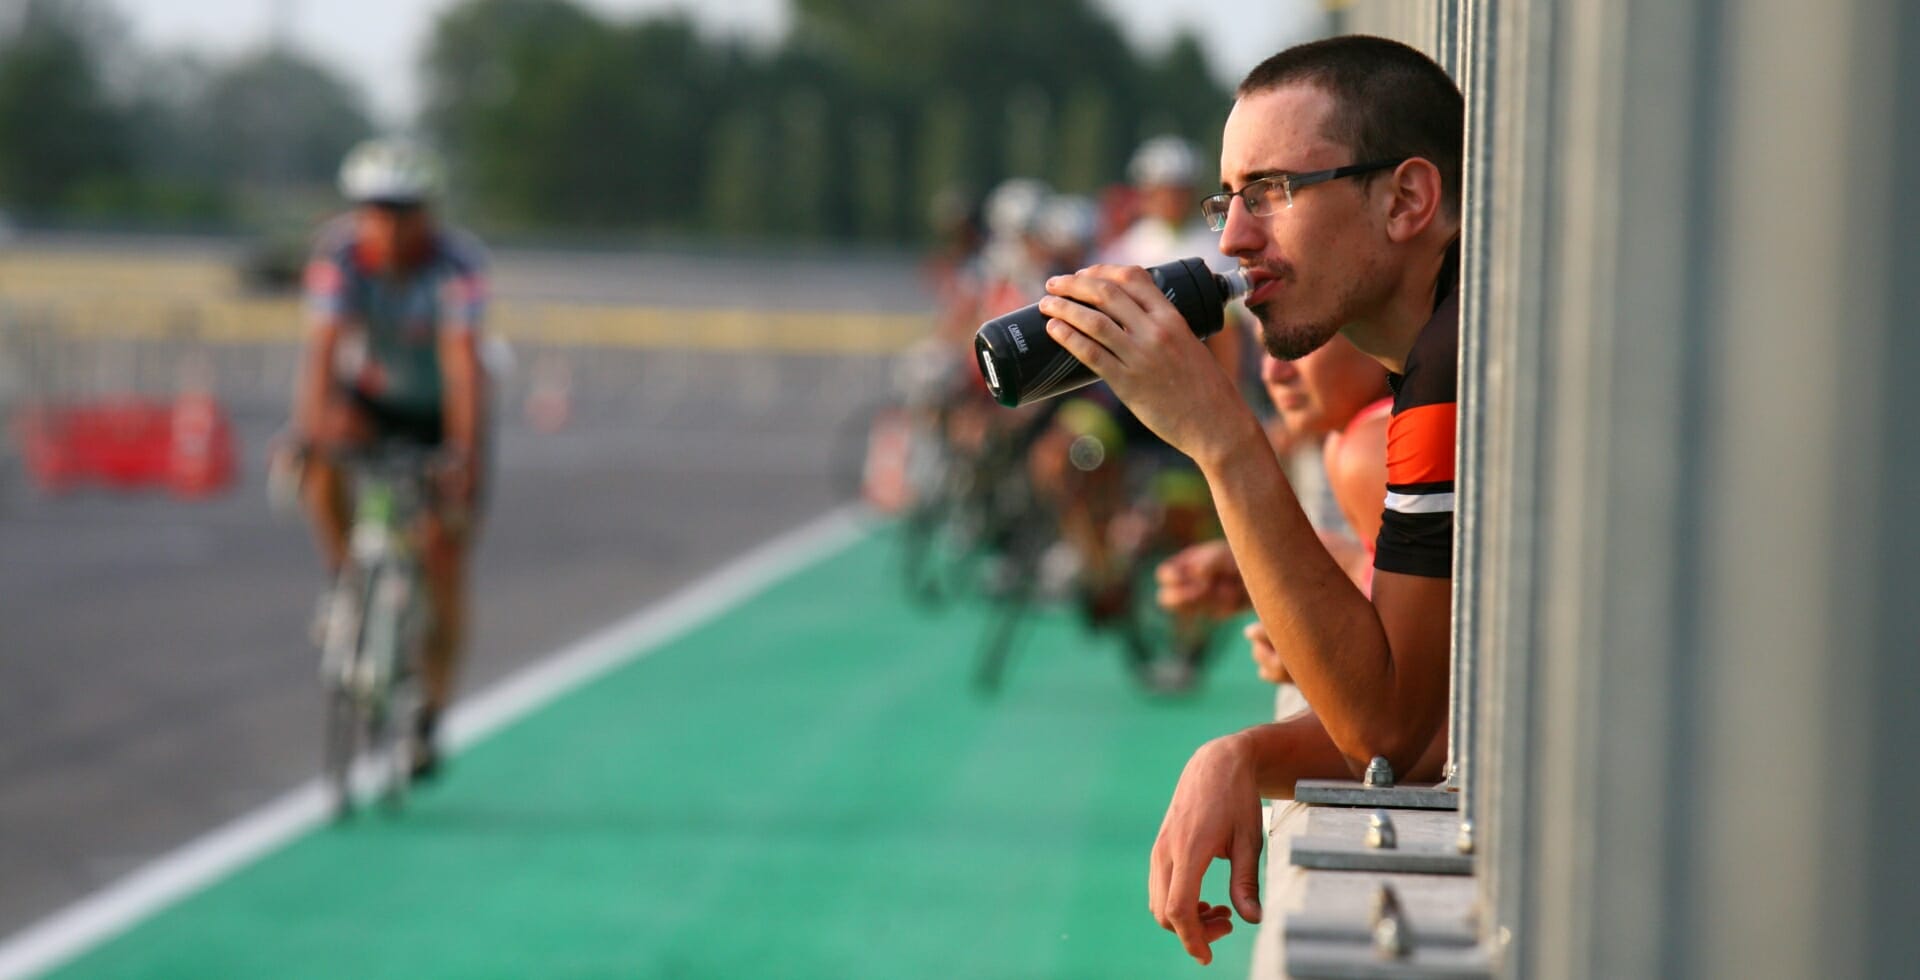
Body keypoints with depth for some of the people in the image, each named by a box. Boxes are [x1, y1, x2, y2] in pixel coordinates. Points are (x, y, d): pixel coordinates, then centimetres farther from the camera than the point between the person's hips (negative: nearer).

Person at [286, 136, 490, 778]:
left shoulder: (457, 262, -30)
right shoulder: (339, 252, -24)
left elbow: (464, 362, -39)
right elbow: (322, 345, -34)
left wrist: (464, 456, -50)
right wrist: (316, 423, -52)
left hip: (439, 411, -1)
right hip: (368, 397, 1)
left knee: (444, 562, -6)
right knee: (320, 460, -33)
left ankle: (431, 717, 10)